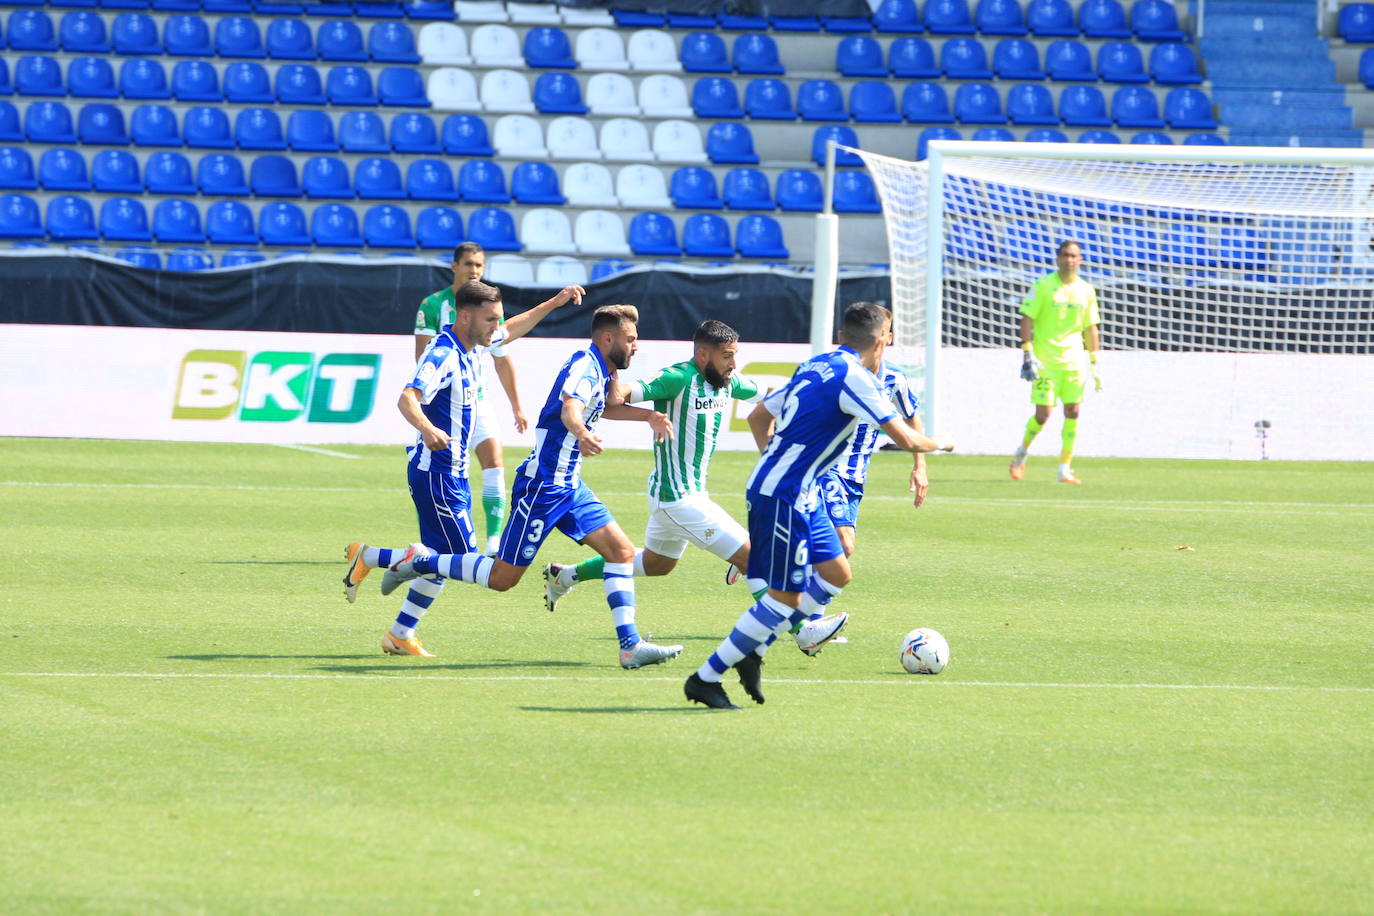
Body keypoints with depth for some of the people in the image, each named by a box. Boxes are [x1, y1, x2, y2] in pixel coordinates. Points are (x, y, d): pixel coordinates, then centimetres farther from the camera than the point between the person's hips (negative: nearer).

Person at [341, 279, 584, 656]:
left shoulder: (470, 347, 7)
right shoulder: (443, 354, -22)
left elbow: (510, 331, 29)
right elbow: (407, 398, -37)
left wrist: (554, 303, 27)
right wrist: (427, 429, -57)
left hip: (453, 472, 10)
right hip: (436, 472, -10)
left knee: (445, 559, 11)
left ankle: (401, 635, 16)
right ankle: (368, 557, -3)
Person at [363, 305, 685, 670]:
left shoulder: (601, 369, 11)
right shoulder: (584, 366, -17)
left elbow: (606, 407, 35)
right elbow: (569, 408, -40)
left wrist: (648, 415, 19)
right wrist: (580, 432, -63)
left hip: (568, 486, 9)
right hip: (542, 486, -9)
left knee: (621, 551, -2)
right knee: (502, 577, -5)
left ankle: (631, 645, -5)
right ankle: (420, 561, 11)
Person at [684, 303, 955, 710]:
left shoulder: (815, 366, 12)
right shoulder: (854, 377, -15)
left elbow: (757, 417, 21)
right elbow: (904, 438, -17)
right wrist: (940, 444, 4)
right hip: (784, 495, -10)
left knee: (836, 574, 13)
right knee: (785, 596, -6)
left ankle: (753, 653, 16)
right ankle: (706, 678, -1)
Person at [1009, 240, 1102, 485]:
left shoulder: (1086, 290, 9)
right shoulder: (1043, 286, -4)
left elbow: (1090, 329, 15)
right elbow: (1027, 319, -5)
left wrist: (1094, 364, 12)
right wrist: (1027, 354, -15)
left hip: (1073, 361, 4)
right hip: (1045, 361, -4)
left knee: (1072, 412, -3)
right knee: (1042, 415, -7)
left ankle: (1065, 469, 4)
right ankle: (1022, 453, 21)